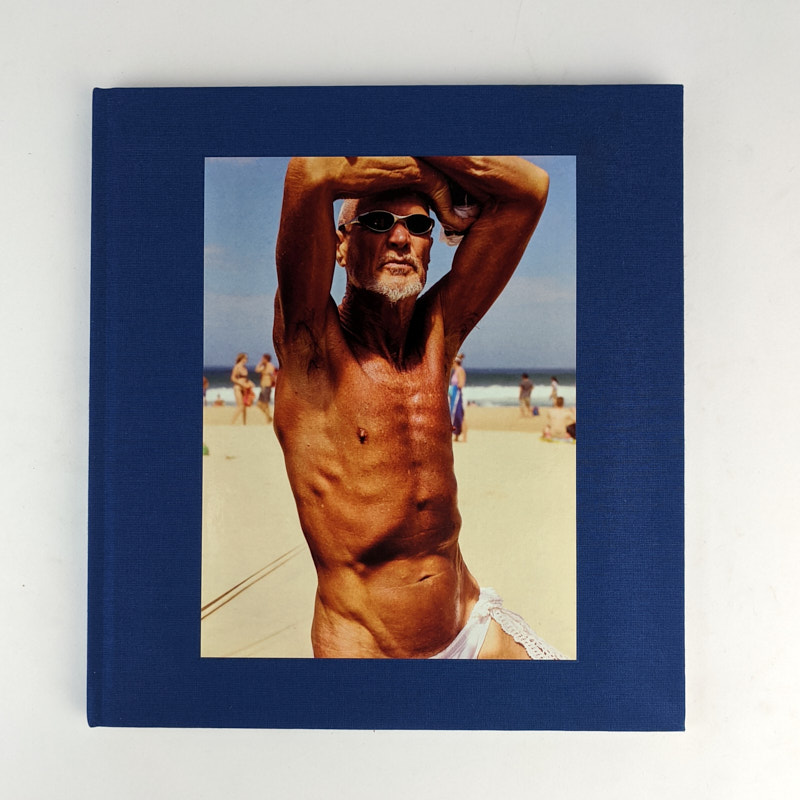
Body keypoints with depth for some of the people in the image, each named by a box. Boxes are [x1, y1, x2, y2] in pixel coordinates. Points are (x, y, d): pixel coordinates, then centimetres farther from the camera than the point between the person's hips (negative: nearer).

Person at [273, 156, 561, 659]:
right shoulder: (314, 344, -12)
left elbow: (529, 189, -1)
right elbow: (310, 174, -28)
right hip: (362, 648, -4)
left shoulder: (438, 332, 1)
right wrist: (421, 171, -11)